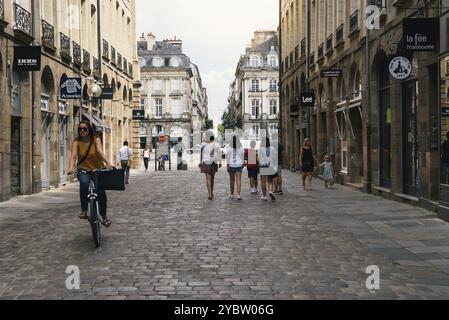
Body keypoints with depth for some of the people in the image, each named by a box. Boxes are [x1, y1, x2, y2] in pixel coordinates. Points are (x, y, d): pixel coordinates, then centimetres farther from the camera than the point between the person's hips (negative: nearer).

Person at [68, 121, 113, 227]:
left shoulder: (96, 139, -7)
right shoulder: (77, 142, -5)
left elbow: (100, 151, -24)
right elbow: (73, 156, -18)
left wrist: (107, 163, -42)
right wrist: (71, 168, -38)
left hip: (97, 169, 0)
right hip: (83, 170, 0)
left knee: (100, 190, -20)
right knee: (84, 183, -33)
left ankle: (104, 216, -1)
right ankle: (84, 211, -23)